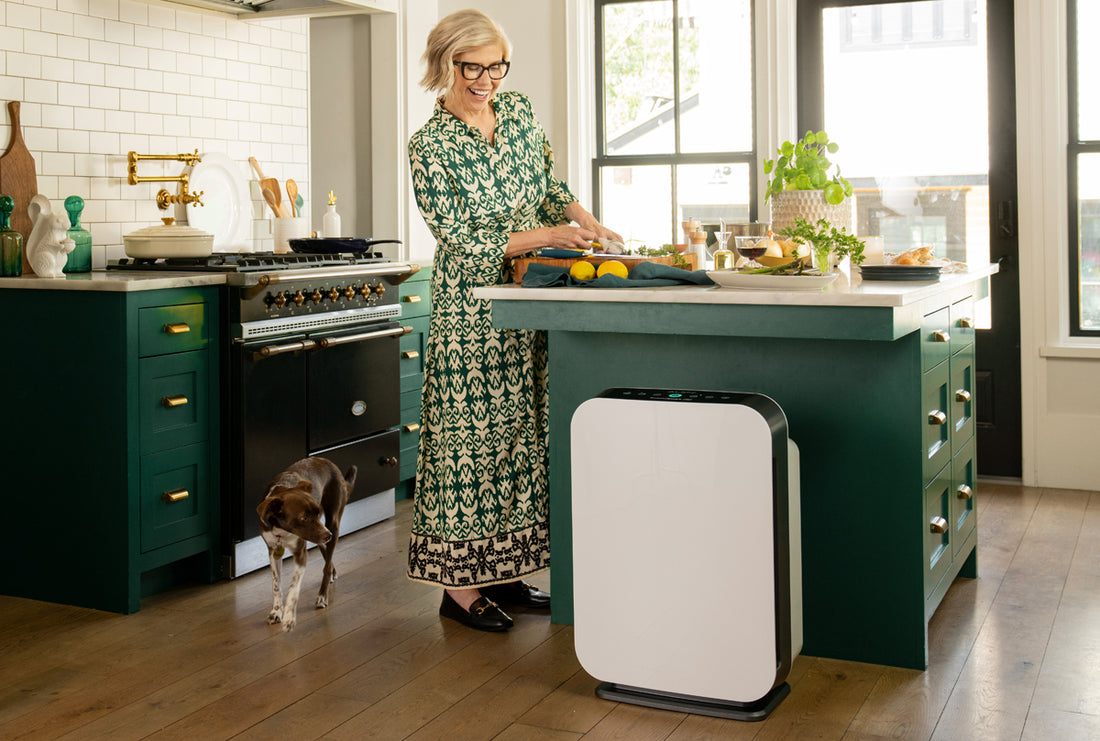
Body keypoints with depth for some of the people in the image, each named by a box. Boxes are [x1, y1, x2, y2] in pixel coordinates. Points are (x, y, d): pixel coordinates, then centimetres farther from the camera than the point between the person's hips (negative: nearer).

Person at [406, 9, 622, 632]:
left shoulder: (519, 112, 6)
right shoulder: (430, 147, -12)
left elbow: (548, 184, 18)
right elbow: (463, 241, -15)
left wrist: (579, 213, -2)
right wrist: (547, 236, -20)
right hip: (472, 309, -6)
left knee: (522, 430, 8)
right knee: (471, 432, -4)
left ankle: (502, 571, 19)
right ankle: (460, 585, 6)